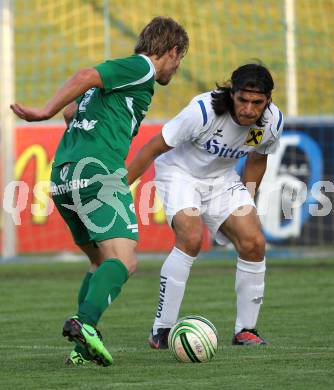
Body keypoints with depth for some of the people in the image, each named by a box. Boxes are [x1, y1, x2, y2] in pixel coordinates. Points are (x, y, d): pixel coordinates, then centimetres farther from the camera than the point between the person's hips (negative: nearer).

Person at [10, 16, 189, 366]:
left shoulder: (117, 72, 28)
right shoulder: (142, 68, 1)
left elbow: (71, 110, 31)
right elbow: (86, 77, -12)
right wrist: (46, 112, -14)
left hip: (62, 179, 9)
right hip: (98, 173, -9)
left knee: (101, 261, 17)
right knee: (123, 260, -16)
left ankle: (82, 346, 6)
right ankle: (85, 322, -38)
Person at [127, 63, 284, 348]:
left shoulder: (273, 121, -16)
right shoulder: (203, 111, -32)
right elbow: (153, 148, -22)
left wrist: (246, 201, 10)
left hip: (222, 178, 5)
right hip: (179, 173, -5)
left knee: (254, 243, -13)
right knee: (191, 237, -29)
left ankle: (246, 330, 4)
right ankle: (162, 331, -21)